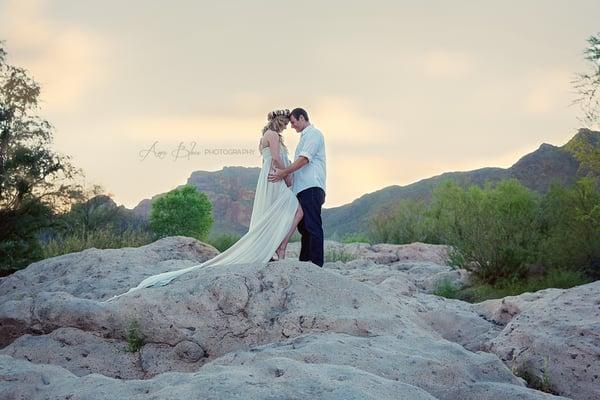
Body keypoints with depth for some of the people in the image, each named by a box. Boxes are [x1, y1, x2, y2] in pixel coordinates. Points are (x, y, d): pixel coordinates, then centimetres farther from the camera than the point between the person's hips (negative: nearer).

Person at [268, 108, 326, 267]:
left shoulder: (313, 133, -4)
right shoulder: (305, 136, 26)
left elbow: (304, 158, -15)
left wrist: (284, 172, -16)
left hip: (311, 188, -10)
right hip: (303, 188, 10)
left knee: (313, 225, -12)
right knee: (303, 225, 10)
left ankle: (317, 263, -13)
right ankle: (304, 261, 14)